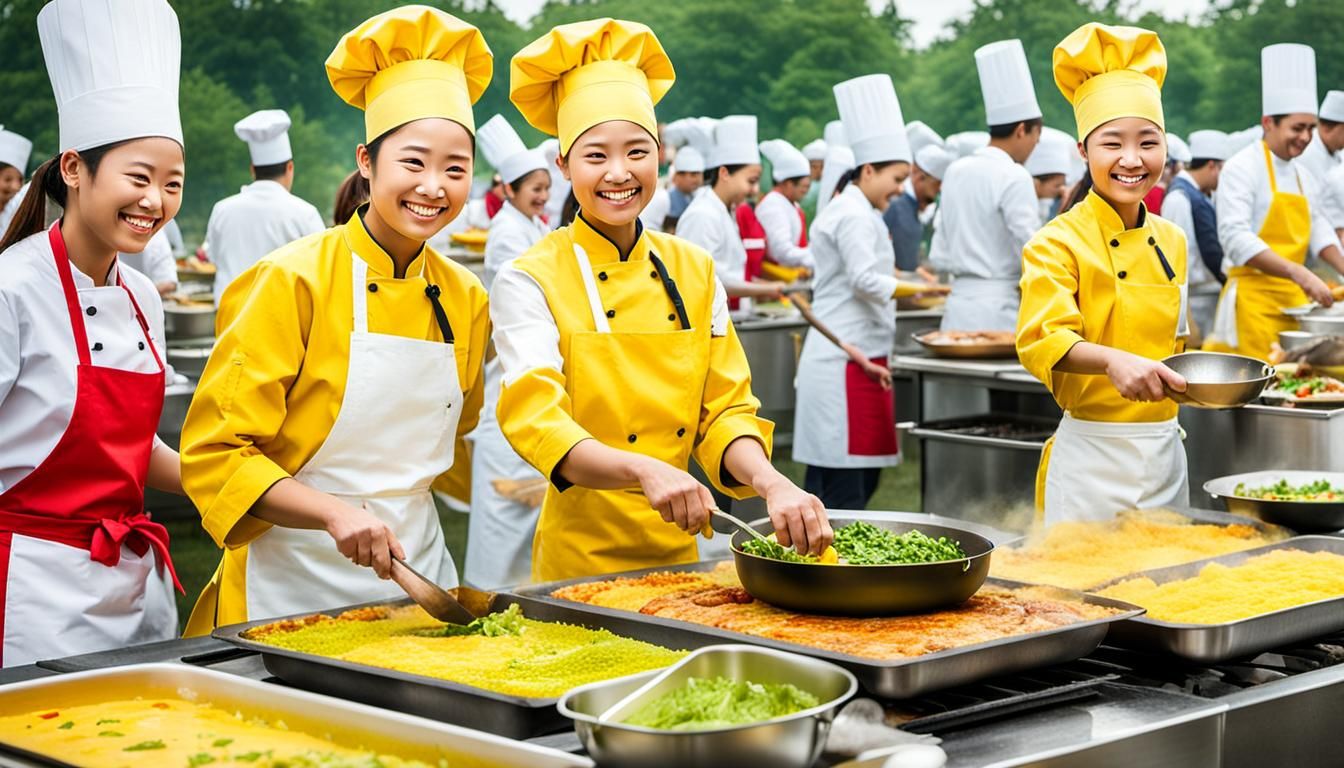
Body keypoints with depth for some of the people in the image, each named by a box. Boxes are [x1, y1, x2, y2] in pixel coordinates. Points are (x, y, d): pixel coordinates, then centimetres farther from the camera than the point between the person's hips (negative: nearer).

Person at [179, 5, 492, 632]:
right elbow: (214, 455, -14)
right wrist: (334, 511, -25)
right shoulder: (295, 281, -12)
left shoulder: (465, 299, 4)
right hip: (293, 577, -5)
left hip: (418, 563, 5)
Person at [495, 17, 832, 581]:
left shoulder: (696, 273, 3)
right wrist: (644, 470, -39)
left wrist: (770, 482, -21)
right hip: (581, 555, -4)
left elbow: (724, 412, 1)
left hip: (679, 554, 4)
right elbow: (537, 424, -21)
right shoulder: (529, 281, -10)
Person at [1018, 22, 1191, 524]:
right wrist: (1112, 361, -39)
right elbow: (1043, 340, -23)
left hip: (1166, 454, 6)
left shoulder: (1172, 242, 10)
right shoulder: (1057, 243, -9)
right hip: (1091, 455, -6)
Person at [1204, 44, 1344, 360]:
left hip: (1295, 299, 7)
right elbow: (1235, 237, -19)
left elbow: (1318, 230, 23)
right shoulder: (1242, 168, -8)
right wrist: (1299, 273, -26)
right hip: (1254, 297, -7)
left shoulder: (1302, 176, 16)